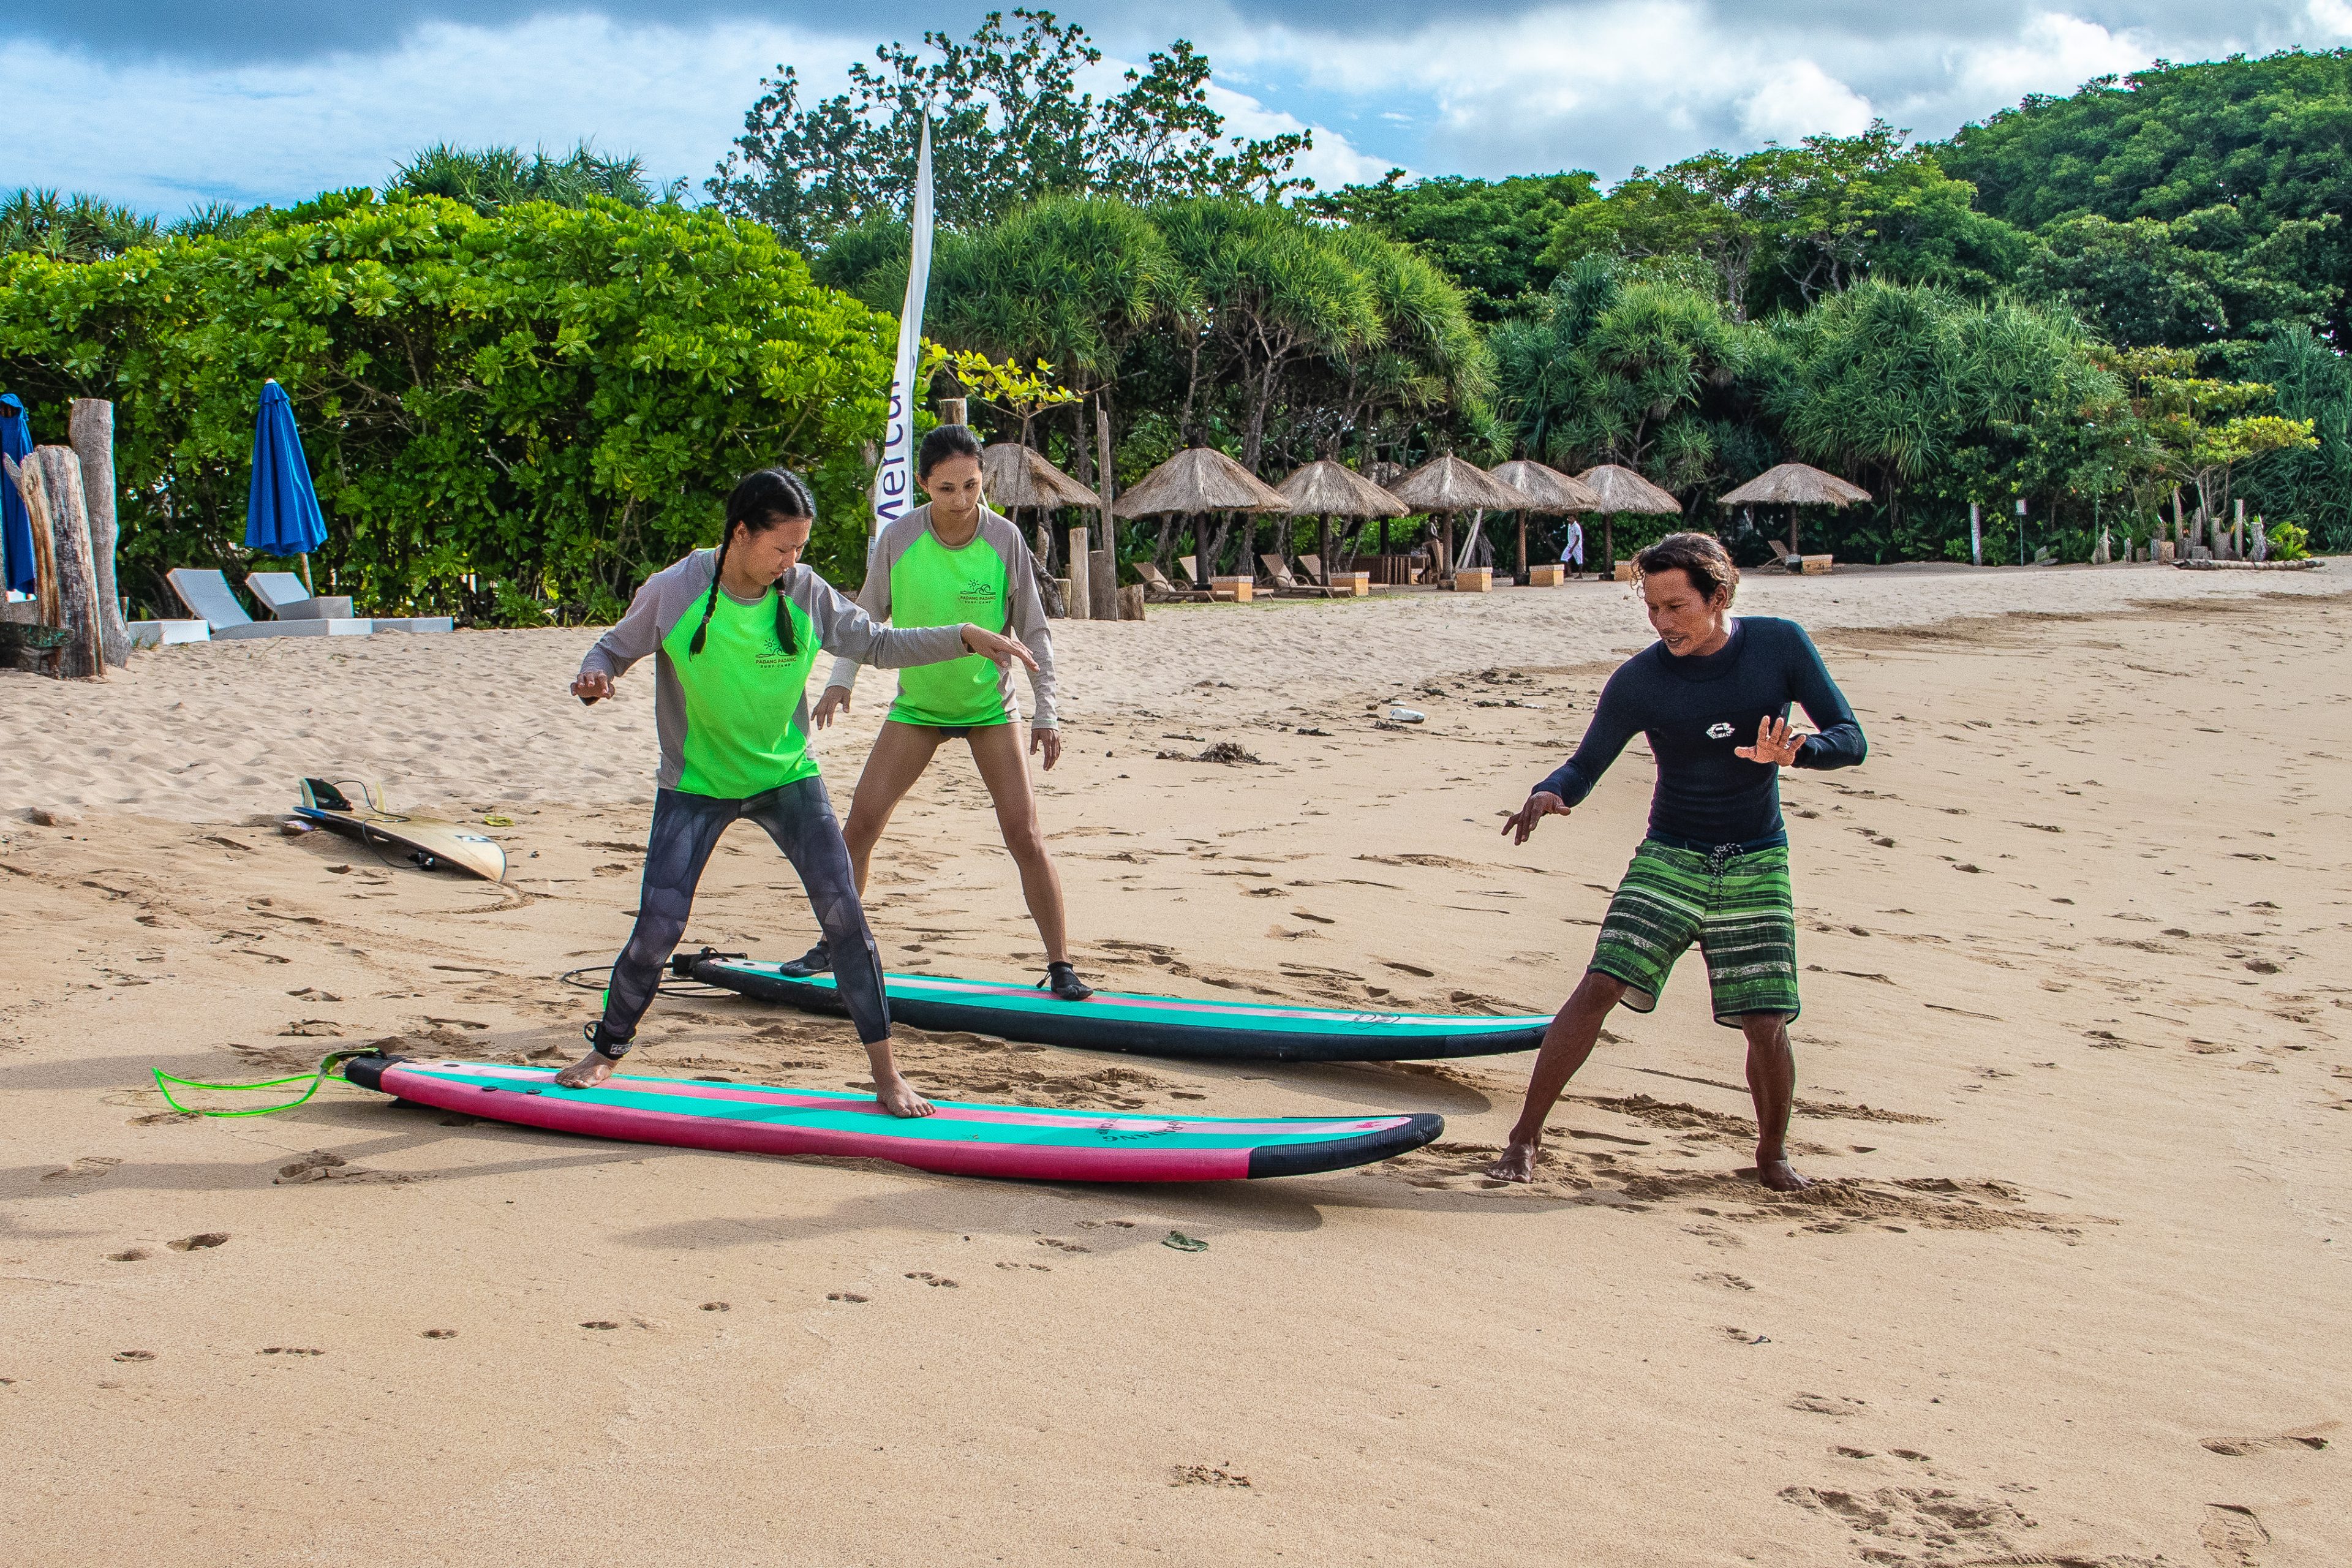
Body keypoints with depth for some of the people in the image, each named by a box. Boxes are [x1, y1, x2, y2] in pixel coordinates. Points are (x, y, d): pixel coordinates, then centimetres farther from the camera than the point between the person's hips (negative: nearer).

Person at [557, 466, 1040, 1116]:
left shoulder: (806, 594, -9)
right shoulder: (673, 593, -15)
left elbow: (878, 644, 2)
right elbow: (614, 648, -1)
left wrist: (967, 638, -8)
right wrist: (595, 678, -24)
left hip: (788, 775, 2)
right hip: (697, 784, -2)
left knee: (844, 915, -9)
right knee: (657, 929, -7)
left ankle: (886, 1074, 0)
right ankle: (606, 1051, 20)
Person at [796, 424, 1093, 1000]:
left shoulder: (1005, 540, -15)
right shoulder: (898, 539, -14)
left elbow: (1033, 632, -5)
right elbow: (866, 617, 2)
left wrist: (1045, 714, -6)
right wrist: (840, 681, -9)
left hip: (991, 706, -1)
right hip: (916, 707, 2)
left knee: (1024, 833, -10)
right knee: (861, 822, -3)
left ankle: (1061, 967, -2)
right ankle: (833, 945, 17)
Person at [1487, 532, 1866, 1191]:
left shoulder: (1781, 646, -6)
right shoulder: (1638, 680, -8)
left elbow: (1851, 739, -5)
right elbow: (1586, 765, -3)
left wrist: (1793, 750, -27)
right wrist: (1550, 793, -26)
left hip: (1756, 866, 1)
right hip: (1669, 857, 0)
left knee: (1766, 1025, -4)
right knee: (1599, 987, -15)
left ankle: (1773, 1154, 23)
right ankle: (1524, 1139, -6)